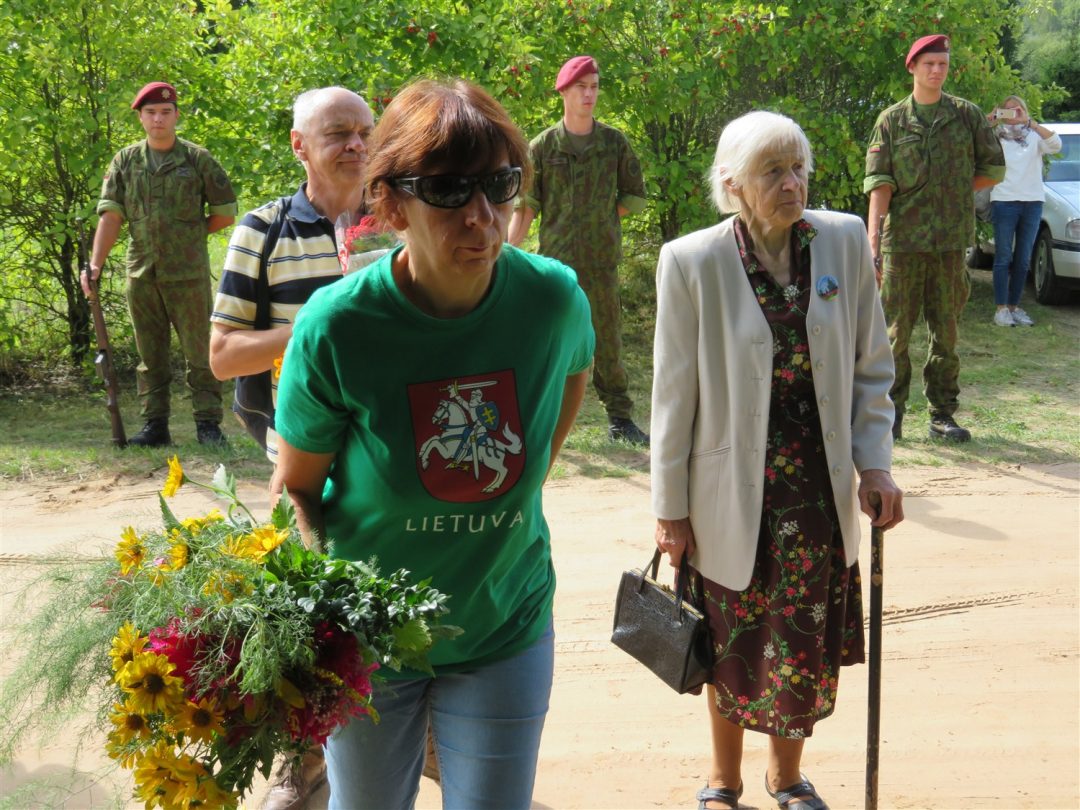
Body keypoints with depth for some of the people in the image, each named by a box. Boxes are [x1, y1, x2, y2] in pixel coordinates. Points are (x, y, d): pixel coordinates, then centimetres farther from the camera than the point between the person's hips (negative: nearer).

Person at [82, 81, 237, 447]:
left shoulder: (197, 159, 1)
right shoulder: (125, 161, 7)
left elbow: (226, 213, 6)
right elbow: (111, 215, 0)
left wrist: (191, 234, 2)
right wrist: (95, 263, -10)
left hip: (188, 272, -3)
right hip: (141, 272, 3)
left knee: (199, 351, 0)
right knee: (150, 354, 9)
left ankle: (208, 424, 6)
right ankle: (154, 425, 16)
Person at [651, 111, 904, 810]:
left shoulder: (845, 241, -4)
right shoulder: (693, 262, -12)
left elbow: (871, 367, 5)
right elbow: (674, 396, -6)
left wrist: (875, 463, -3)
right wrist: (671, 505, -3)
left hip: (821, 487, 2)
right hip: (732, 491, -2)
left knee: (808, 642, 10)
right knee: (733, 645, 13)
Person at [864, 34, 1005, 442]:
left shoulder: (967, 115, 8)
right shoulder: (892, 120, 3)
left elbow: (994, 168, 13)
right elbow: (879, 182, -5)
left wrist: (956, 190, 4)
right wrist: (872, 240, -14)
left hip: (951, 240, 2)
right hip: (903, 239, -1)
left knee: (946, 331, 7)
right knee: (896, 331, 0)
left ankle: (942, 415, 15)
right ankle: (891, 414, 10)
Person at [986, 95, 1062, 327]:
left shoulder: (1034, 135, 10)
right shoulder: (996, 135, 9)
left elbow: (1056, 144, -10)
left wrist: (1029, 122, -17)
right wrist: (989, 121, -16)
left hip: (1032, 201, 2)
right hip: (1004, 201, -2)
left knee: (1023, 260, 6)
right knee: (1004, 257, -2)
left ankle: (1014, 306, 12)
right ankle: (1001, 309, -2)